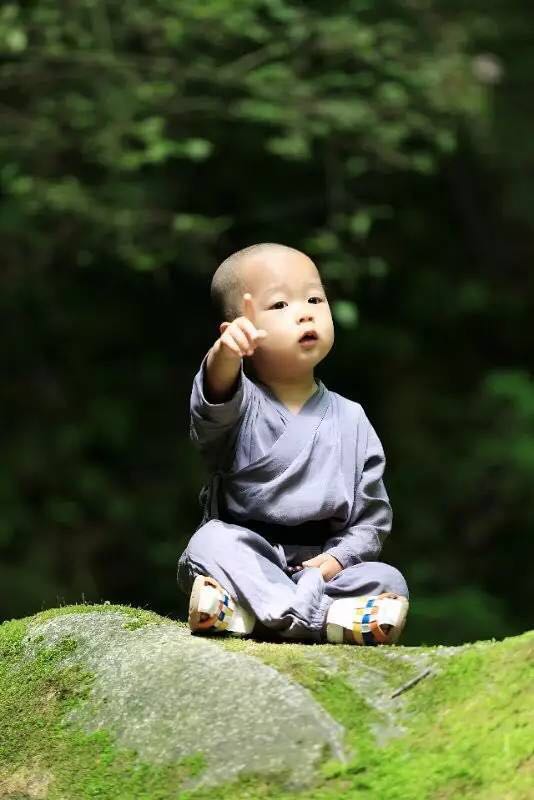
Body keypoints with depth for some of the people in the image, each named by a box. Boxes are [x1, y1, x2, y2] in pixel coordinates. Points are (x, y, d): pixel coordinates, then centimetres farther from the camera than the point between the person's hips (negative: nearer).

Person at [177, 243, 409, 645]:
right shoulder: (242, 403, -1)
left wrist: (336, 559, -12)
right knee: (213, 541, -32)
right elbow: (214, 410, -28)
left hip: (319, 563, 2)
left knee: (388, 582, -23)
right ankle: (315, 618, -43)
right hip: (248, 556, -2)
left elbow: (371, 519, 9)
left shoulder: (351, 420, 9)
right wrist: (225, 356, -51)